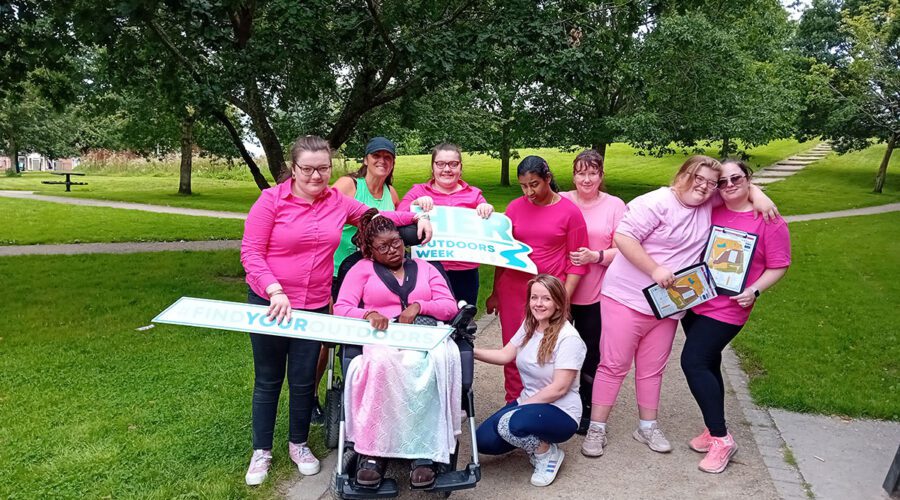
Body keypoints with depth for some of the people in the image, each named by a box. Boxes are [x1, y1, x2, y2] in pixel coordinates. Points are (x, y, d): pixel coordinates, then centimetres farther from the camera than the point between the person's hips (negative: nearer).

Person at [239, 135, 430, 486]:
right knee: (268, 380, 11)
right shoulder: (271, 200, -10)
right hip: (270, 303, -2)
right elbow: (250, 252, -13)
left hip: (315, 306, 3)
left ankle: (299, 444, 34)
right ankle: (261, 451, 28)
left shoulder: (338, 203, 0)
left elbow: (377, 217, 14)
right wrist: (275, 291, -24)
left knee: (304, 380, 11)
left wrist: (416, 217, 2)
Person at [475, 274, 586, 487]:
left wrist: (522, 405, -18)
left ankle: (549, 454, -4)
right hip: (528, 402, 7)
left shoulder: (568, 338, -20)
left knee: (510, 423, -35)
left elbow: (559, 388, -21)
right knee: (483, 440, -10)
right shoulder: (529, 326, 4)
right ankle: (533, 441, 15)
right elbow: (505, 355, 0)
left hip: (561, 412, -7)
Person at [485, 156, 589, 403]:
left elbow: (576, 262, -1)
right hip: (513, 290, 3)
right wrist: (495, 293, 14)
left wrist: (564, 299, -9)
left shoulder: (570, 211, -3)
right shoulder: (515, 207, 5)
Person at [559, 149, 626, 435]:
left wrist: (596, 256, -19)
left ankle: (586, 409, 26)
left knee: (591, 353, 8)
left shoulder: (615, 206, -1)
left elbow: (622, 251, -3)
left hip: (595, 295, -1)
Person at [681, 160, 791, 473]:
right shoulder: (709, 212, 3)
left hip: (727, 309, -5)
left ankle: (722, 440, 0)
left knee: (693, 362, -12)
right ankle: (714, 429, 28)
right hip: (693, 301, 6)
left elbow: (778, 267, -4)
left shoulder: (769, 220, -8)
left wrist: (754, 291, -19)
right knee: (708, 364, 13)